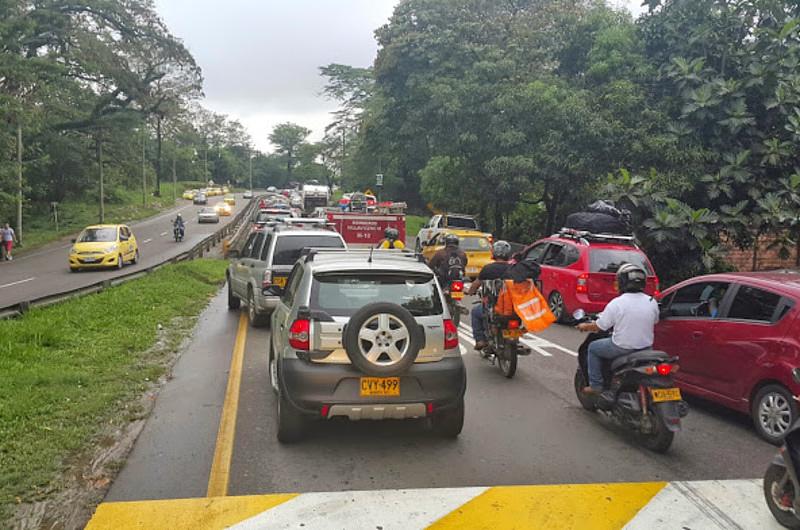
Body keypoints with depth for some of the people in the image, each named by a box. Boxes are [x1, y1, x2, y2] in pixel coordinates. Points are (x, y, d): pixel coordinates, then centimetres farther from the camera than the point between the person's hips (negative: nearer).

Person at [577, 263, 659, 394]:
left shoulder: (616, 303, -16)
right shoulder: (652, 302, -3)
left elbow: (599, 327, -10)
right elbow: (654, 322, 14)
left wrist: (584, 326, 9)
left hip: (622, 348, -5)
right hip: (646, 348, 5)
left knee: (593, 348, 18)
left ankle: (596, 385, 16)